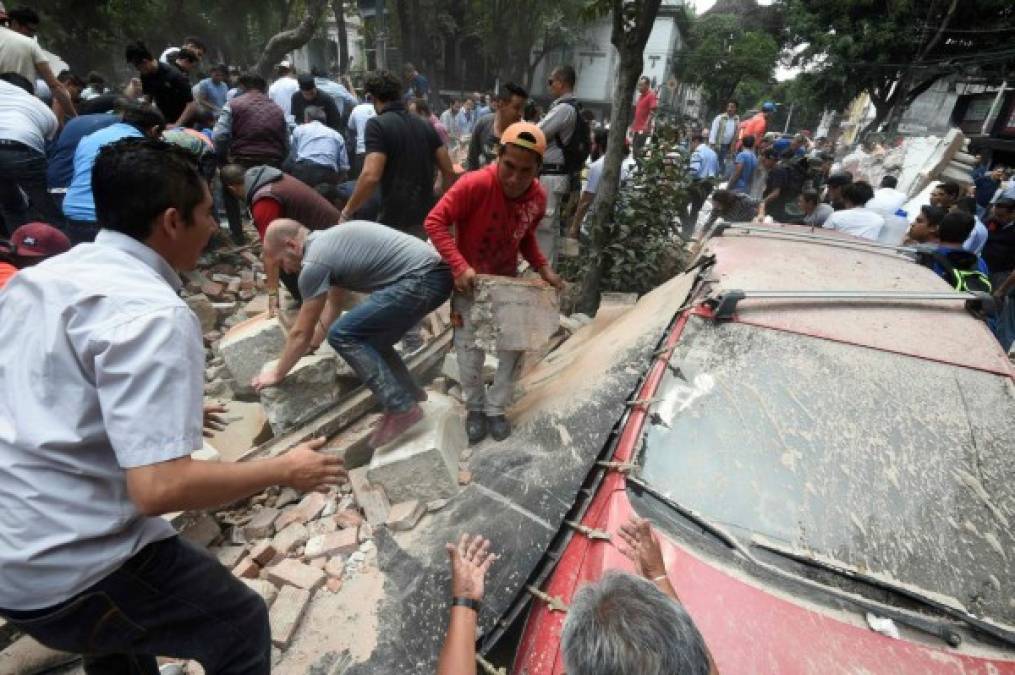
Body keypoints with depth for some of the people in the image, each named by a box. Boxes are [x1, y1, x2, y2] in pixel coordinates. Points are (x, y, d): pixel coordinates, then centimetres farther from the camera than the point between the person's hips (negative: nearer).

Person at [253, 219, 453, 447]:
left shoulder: (314, 262, -7)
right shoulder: (329, 241, 22)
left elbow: (301, 333, 2)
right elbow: (333, 304, 33)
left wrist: (277, 374, 18)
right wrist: (312, 345, 41)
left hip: (420, 282, -10)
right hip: (435, 275, 10)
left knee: (343, 335, -5)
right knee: (368, 336, 22)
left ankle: (402, 409, -5)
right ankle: (409, 391, 28)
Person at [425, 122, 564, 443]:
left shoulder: (538, 197, -11)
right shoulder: (475, 184, -27)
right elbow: (435, 221, -25)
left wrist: (543, 268, -7)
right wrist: (460, 267, -33)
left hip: (508, 280, 4)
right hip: (469, 281, -4)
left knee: (514, 346, 3)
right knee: (470, 349, -1)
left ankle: (496, 408, 23)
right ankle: (475, 407, 25)